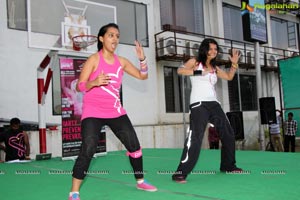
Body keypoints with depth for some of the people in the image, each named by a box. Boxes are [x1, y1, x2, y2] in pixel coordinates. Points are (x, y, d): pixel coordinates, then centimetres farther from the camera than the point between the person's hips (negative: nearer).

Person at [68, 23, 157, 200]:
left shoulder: (121, 61, 5)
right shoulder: (94, 59, -9)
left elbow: (143, 76, 10)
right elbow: (79, 87, -11)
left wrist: (142, 59, -8)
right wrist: (94, 82, -31)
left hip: (116, 112, 6)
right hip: (93, 112, -5)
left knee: (134, 145, 7)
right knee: (88, 151, -16)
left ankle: (140, 181, 27)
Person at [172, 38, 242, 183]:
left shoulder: (214, 68, 19)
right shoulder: (194, 62, 2)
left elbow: (229, 77, 26)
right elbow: (180, 71, -15)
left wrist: (234, 64, 13)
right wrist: (199, 72, -24)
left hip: (214, 104, 8)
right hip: (199, 104, -7)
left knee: (228, 134, 14)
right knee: (195, 137, -21)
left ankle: (228, 165, 32)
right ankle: (181, 172, -18)